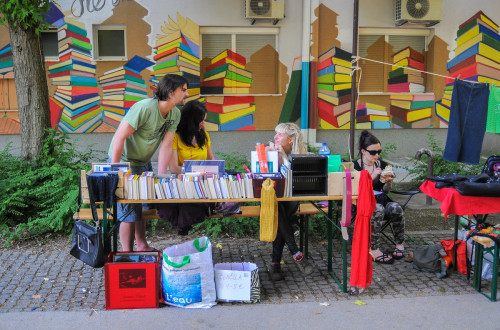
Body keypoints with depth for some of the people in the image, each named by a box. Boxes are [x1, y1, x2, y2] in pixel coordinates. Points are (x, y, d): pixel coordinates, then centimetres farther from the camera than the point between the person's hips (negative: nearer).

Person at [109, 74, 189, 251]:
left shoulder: (175, 114, -5)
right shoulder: (145, 108, -28)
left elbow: (166, 146, -9)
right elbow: (120, 137, -28)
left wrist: (161, 177, -17)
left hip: (144, 162, 8)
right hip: (124, 162, -7)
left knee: (143, 206, 15)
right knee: (129, 210, -5)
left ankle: (142, 246, 30)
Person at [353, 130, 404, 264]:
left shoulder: (382, 165, 12)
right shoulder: (355, 166, -1)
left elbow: (386, 191, 15)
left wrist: (388, 182, -6)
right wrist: (372, 177, -22)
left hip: (381, 199, 4)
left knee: (396, 208, -29)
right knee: (378, 209, -37)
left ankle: (400, 244, -13)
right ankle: (373, 249, -33)